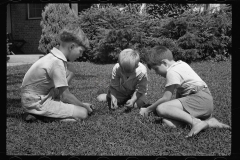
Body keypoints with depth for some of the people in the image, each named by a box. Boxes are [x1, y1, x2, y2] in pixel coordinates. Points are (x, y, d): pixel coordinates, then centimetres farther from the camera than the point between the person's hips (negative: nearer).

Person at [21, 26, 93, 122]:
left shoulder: (53, 56, 4)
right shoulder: (57, 63, -23)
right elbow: (65, 96, -19)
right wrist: (83, 105, -3)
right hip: (37, 104, -9)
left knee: (70, 69, 6)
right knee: (83, 113, -11)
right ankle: (37, 114, -8)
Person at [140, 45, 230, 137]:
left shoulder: (172, 72, -9)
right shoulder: (181, 64, 19)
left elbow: (166, 98, -9)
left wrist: (147, 109, 2)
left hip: (200, 99, -10)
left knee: (161, 109, -21)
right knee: (167, 122, -5)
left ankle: (195, 122, -25)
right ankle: (207, 121, -7)